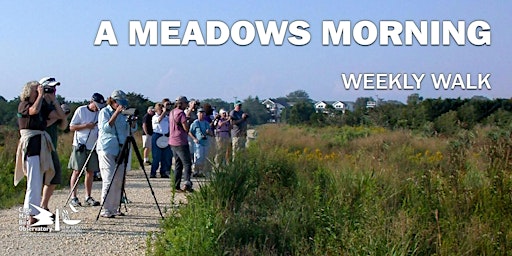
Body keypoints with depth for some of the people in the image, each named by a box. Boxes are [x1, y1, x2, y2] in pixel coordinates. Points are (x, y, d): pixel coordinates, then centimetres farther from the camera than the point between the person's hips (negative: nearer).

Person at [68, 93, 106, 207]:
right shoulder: (81, 110, -2)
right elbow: (72, 127, -3)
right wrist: (86, 126, -14)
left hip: (93, 146, 4)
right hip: (80, 146, -4)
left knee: (91, 172, 5)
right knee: (77, 171, -2)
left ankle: (88, 197, 11)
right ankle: (73, 197, 2)